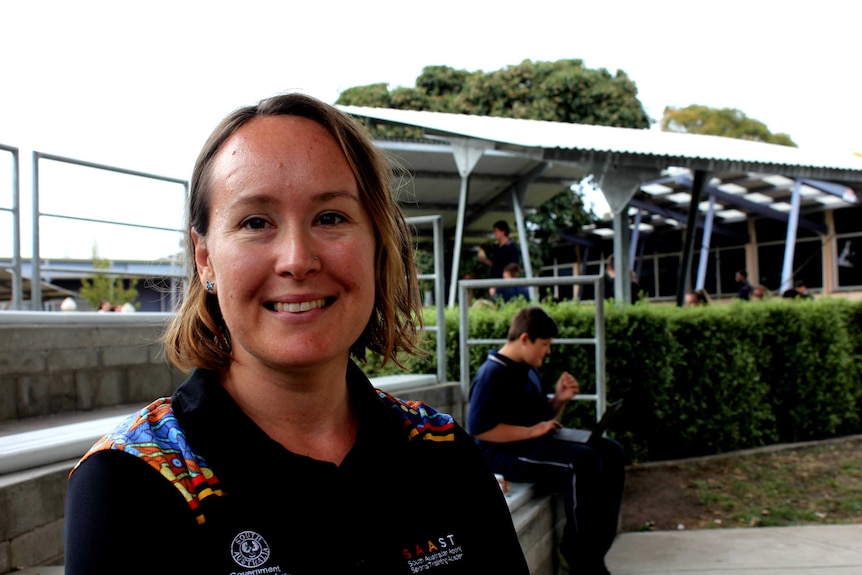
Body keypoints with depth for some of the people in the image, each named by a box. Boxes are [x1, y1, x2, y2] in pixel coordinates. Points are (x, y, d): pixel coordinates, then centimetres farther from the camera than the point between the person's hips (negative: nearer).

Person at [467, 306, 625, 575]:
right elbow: (478, 428, -21)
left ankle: (593, 548, -2)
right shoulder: (492, 374, -14)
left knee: (611, 452, -5)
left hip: (535, 444, 10)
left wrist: (559, 400, 2)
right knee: (583, 461, -30)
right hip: (505, 452, -10)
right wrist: (530, 431, -20)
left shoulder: (528, 371, 15)